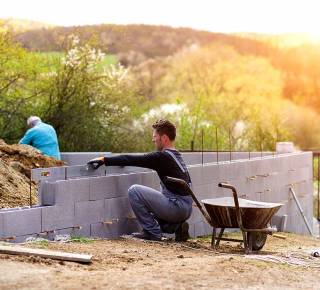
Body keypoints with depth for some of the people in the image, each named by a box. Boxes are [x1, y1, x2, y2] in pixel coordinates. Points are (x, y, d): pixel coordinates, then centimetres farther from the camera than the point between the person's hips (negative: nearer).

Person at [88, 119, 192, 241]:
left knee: (134, 190, -9)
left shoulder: (162, 157, -12)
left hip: (177, 207, -10)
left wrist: (104, 160, -5)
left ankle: (152, 232, -3)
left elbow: (132, 160, -12)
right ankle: (177, 226, 10)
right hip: (186, 209, 10)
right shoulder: (176, 156, 17)